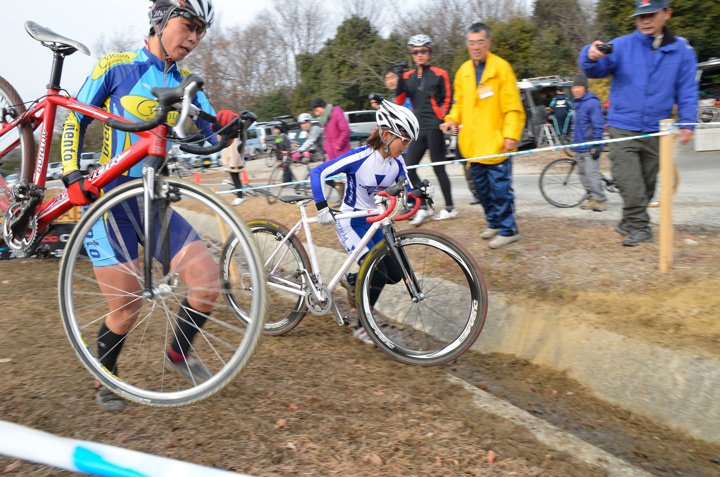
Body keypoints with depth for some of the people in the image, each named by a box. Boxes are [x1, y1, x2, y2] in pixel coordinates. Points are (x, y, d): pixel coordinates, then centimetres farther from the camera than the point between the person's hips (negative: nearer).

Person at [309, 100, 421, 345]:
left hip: (376, 222, 7)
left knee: (395, 275, 2)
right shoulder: (360, 158, -22)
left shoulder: (397, 163, -3)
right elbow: (318, 173, -22)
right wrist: (322, 207, -33)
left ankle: (352, 280, 29)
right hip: (350, 223, -7)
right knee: (378, 273, -20)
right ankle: (362, 327, 3)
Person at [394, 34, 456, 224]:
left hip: (434, 127, -5)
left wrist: (444, 120, -10)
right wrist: (399, 78, -9)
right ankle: (424, 207, 9)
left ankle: (450, 208, 11)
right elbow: (399, 101, 3)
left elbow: (448, 99, 2)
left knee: (438, 168, -2)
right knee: (408, 167, -2)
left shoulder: (439, 74, 1)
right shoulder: (408, 77, 11)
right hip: (418, 128, 5)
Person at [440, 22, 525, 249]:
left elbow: (513, 107, -8)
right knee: (482, 187, 14)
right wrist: (453, 118, 1)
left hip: (496, 142, -6)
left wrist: (511, 134, -18)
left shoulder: (501, 68, -5)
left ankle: (507, 229, 3)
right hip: (473, 143, 6)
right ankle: (494, 223, 29)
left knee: (500, 186, -7)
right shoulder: (463, 71, 11)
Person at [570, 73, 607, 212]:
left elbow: (598, 126, -14)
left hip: (589, 148, -9)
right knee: (583, 174, 11)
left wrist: (596, 145, -18)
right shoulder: (578, 103, 17)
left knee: (592, 174, -11)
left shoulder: (592, 103, -11)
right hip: (579, 147, 9)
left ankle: (601, 200, -2)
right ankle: (593, 198, 18)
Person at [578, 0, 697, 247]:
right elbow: (596, 70, -10)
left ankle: (632, 221, 27)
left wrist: (687, 123, -3)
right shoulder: (622, 46, -2)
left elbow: (687, 90, 6)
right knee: (629, 182, -11)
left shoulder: (681, 49, 4)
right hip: (622, 128, -3)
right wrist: (590, 57, -34)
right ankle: (639, 226, 1)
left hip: (656, 131, 3)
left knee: (647, 183, 11)